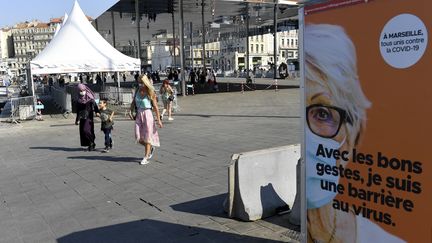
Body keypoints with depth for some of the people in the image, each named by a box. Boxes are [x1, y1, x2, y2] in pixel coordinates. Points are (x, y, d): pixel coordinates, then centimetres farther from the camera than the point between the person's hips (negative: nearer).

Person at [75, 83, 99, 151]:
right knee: (82, 131, 5)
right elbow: (78, 110, 16)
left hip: (89, 117, -6)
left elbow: (94, 105, -20)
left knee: (86, 130, -16)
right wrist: (77, 119, 18)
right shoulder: (79, 100, 10)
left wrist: (97, 112, -38)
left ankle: (92, 143, 4)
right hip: (82, 118, 6)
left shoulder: (90, 98, -6)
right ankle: (91, 144, 16)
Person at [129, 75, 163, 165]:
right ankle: (151, 148, 29)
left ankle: (146, 158, 9)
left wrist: (159, 120, -11)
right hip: (138, 115, 5)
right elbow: (133, 103, 15)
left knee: (147, 136, 1)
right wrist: (130, 111, -3)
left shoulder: (150, 93, -7)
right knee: (139, 137, 2)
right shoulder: (137, 91, 7)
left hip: (147, 114, -5)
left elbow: (155, 107, -8)